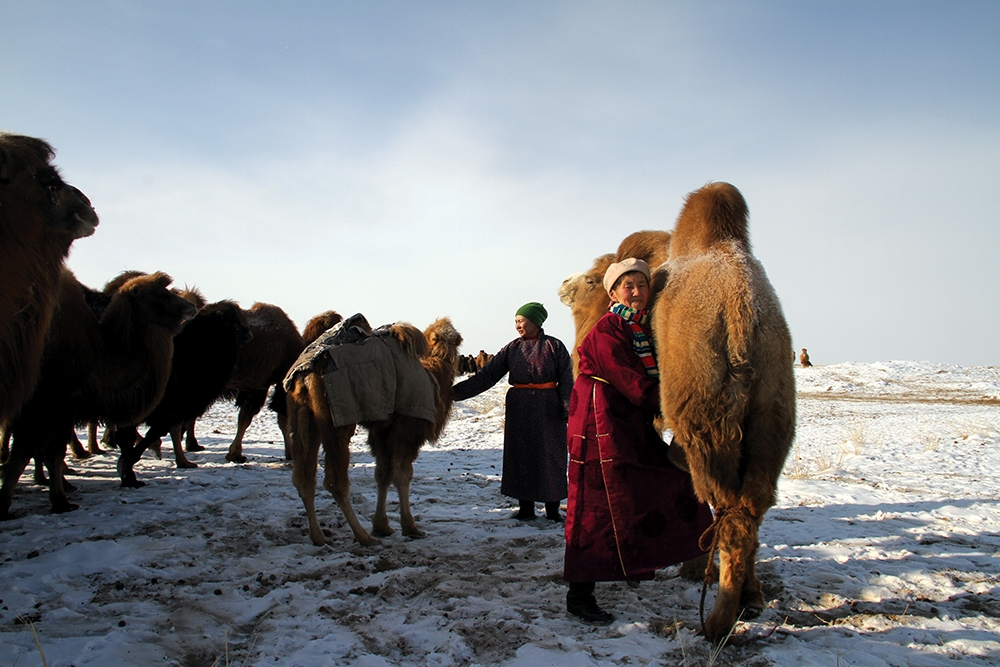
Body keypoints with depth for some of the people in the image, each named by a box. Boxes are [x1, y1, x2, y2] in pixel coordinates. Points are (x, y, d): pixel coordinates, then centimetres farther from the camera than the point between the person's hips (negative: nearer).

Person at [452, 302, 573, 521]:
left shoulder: (553, 346, -4)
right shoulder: (512, 349, 3)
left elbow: (567, 380, -5)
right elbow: (486, 376, -1)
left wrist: (569, 410, -13)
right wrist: (455, 392, -8)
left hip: (548, 410, -3)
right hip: (519, 410, 3)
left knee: (551, 455, 3)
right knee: (520, 455, 6)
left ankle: (553, 507, 15)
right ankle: (526, 507, 17)